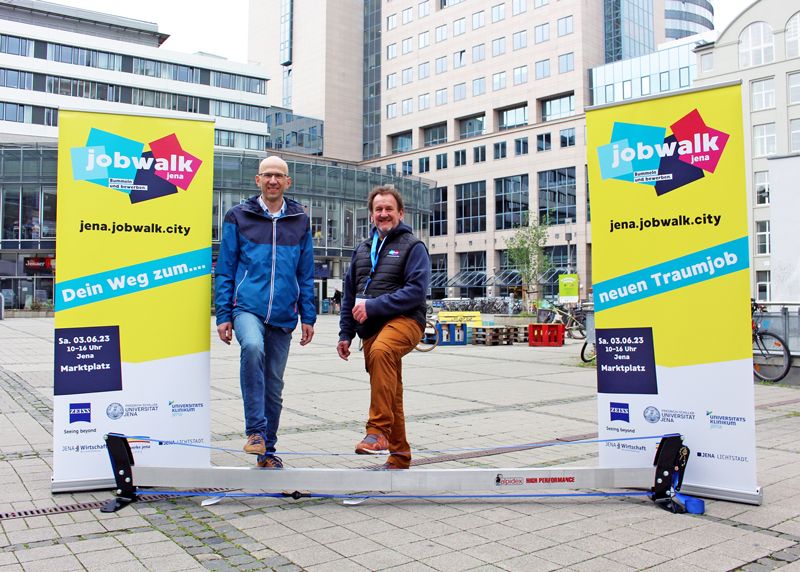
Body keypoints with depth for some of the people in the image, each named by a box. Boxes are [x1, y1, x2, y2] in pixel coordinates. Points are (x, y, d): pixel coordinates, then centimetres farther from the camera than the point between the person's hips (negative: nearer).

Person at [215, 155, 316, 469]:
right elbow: (224, 271, 4)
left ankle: (267, 450, 24)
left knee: (274, 387, 8)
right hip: (247, 307, -3)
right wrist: (223, 316, -2)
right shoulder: (238, 217, 4)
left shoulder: (300, 221, 10)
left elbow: (306, 274, 13)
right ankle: (255, 429, -24)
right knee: (252, 347, -34)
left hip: (283, 315, 3)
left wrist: (308, 317, 7)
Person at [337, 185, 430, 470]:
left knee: (381, 350, -38)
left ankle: (379, 430, -35)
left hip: (404, 320, -6)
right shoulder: (362, 249, 19)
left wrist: (373, 306, -18)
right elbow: (349, 295, 21)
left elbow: (416, 290, -13)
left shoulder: (412, 246, 0)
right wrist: (345, 334, 13)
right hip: (372, 329, 7)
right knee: (389, 393, 10)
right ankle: (399, 455, 23)